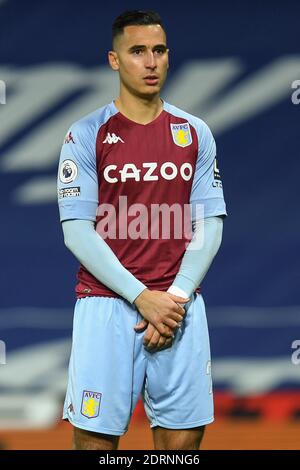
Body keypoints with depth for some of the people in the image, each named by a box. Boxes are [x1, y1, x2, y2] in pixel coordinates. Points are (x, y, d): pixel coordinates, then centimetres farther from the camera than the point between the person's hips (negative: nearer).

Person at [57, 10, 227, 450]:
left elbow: (209, 227, 6)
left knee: (183, 435, 2)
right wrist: (142, 297, -13)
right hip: (107, 303, -3)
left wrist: (176, 298, -8)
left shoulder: (195, 133, 8)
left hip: (179, 307, 3)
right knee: (96, 435, -4)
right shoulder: (87, 134, -1)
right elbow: (77, 232, -6)